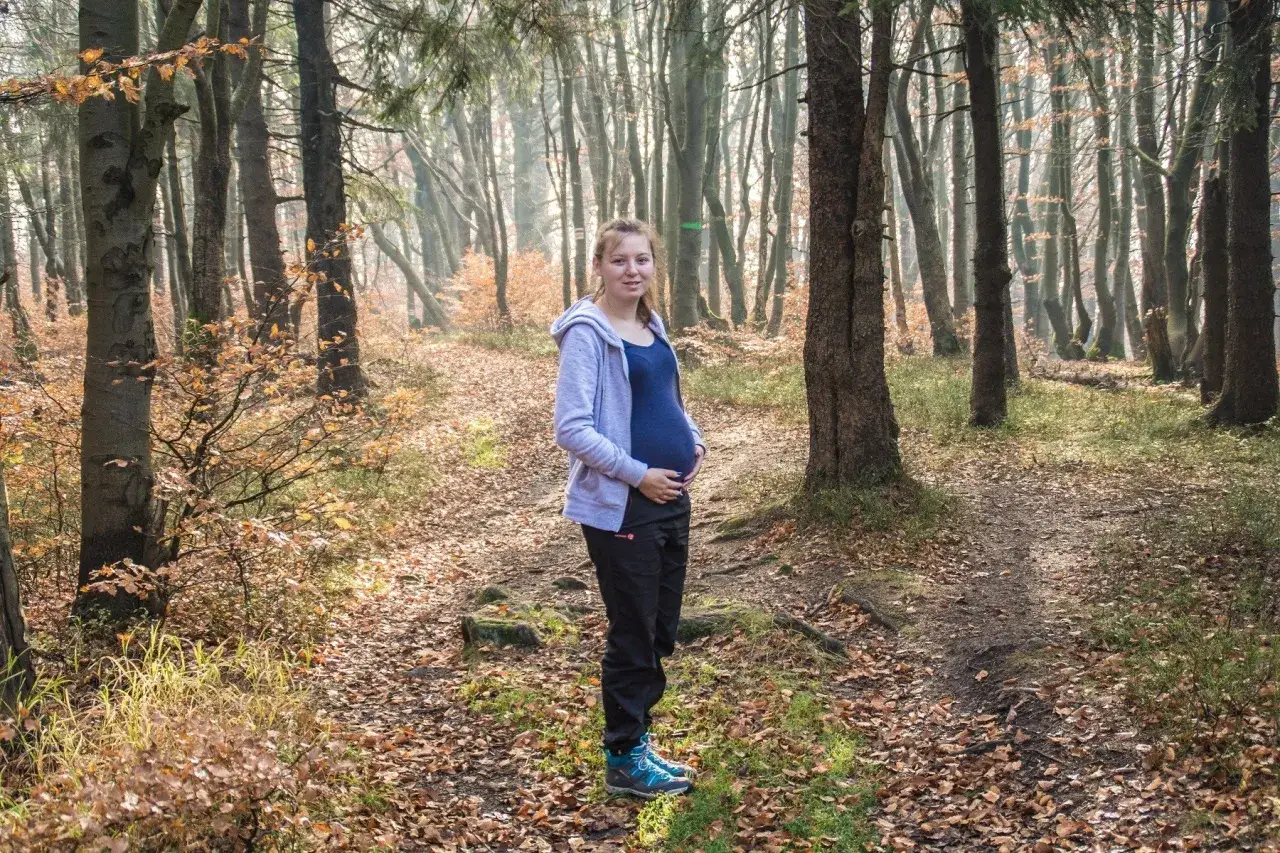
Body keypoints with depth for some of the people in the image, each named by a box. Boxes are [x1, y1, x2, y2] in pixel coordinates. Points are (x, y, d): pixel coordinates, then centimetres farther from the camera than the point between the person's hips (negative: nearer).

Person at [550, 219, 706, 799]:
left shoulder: (651, 326, 10)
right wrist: (638, 474, -19)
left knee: (662, 629, 14)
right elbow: (572, 429, -18)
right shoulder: (588, 333, -12)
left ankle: (637, 737, 28)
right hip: (620, 506, -8)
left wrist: (695, 445, 5)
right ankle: (624, 761, 15)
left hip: (670, 498, 8)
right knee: (633, 633, 1)